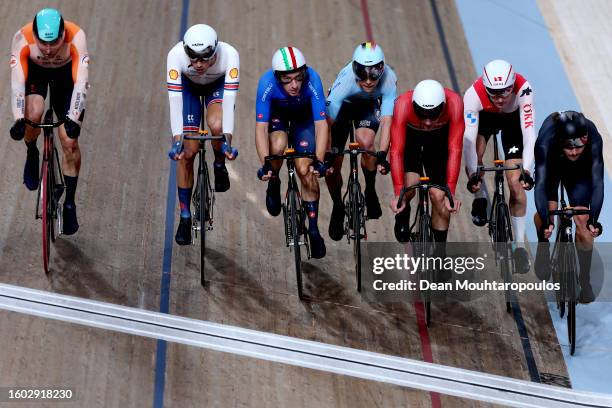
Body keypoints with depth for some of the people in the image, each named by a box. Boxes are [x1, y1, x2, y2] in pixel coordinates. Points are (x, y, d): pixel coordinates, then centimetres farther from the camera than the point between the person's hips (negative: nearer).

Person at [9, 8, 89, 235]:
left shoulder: (76, 37, -37)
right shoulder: (22, 39, -35)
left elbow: (80, 82, -41)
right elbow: (17, 82, -37)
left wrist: (73, 119, -52)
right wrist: (18, 120, -49)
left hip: (66, 73, 0)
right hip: (34, 72, 0)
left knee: (70, 143, -8)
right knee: (33, 114, -31)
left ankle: (69, 204, 7)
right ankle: (32, 155, 2)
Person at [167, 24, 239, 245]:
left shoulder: (229, 55, -37)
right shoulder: (176, 55, -37)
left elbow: (229, 100, -40)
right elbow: (175, 100, -38)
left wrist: (227, 139, -49)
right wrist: (176, 140, -46)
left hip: (218, 85, 0)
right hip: (189, 86, 1)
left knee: (217, 126, -32)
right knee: (187, 152, -6)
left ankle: (220, 165, 0)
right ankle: (185, 217, 5)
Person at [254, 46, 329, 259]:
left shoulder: (312, 80, -38)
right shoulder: (267, 84, -37)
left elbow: (321, 124, -38)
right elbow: (261, 127, -36)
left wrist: (319, 161, -48)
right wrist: (265, 164, -46)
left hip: (304, 114, 0)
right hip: (277, 112, 0)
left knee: (306, 171, -9)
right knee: (278, 146, -30)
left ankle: (313, 229, 5)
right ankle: (273, 185, 2)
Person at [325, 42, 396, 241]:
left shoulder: (389, 80, -36)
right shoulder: (344, 82, -40)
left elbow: (386, 120, -39)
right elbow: (327, 123, -38)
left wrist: (382, 154, -50)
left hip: (370, 105, 1)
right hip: (343, 105, 0)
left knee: (365, 142, -30)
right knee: (332, 166, -8)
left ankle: (370, 191, -3)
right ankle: (337, 207, 21)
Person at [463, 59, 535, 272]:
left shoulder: (523, 89, -39)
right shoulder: (474, 94, -39)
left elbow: (529, 133, -41)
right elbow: (468, 138, -41)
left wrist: (526, 170, -51)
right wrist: (473, 173, -51)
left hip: (513, 119, -1)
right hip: (485, 116, 1)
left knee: (516, 183, -9)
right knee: (473, 156, -27)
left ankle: (520, 245, 3)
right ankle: (481, 198, 7)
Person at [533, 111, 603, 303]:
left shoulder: (593, 138, -39)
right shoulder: (546, 140, -42)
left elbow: (597, 181, -41)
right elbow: (541, 183, -45)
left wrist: (593, 219, -52)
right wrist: (546, 221, -55)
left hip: (580, 171, 0)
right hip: (552, 164, 0)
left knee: (583, 223, -11)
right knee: (547, 208, -22)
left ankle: (585, 281, 3)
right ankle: (543, 246, 11)